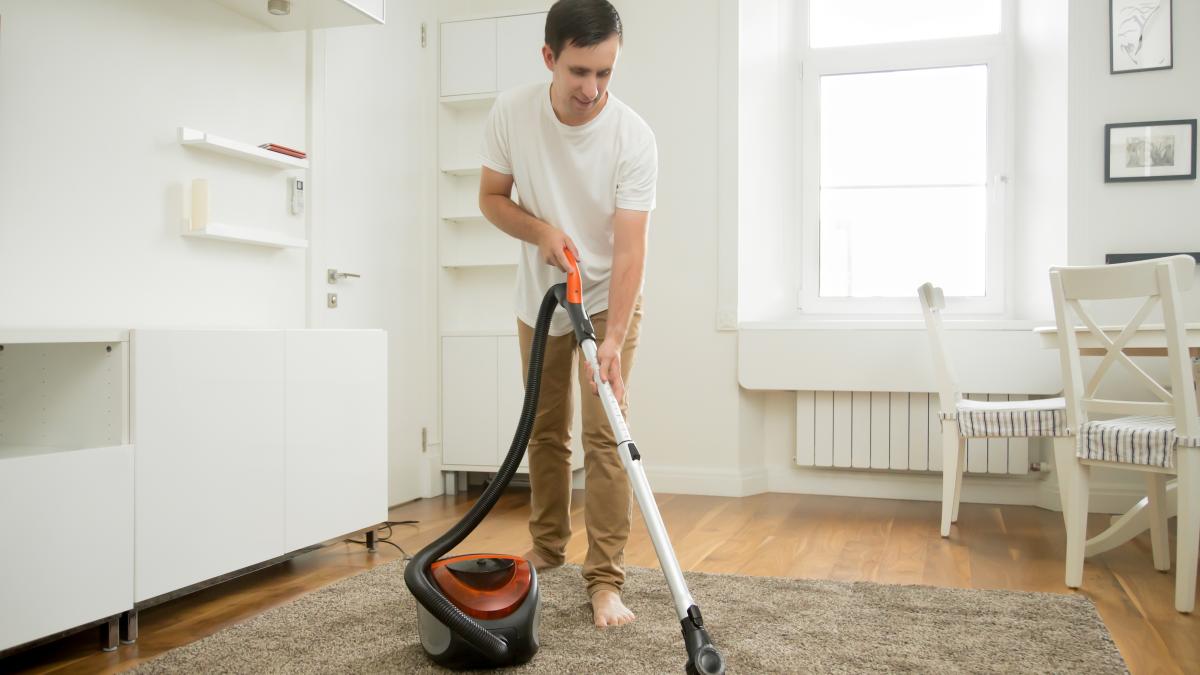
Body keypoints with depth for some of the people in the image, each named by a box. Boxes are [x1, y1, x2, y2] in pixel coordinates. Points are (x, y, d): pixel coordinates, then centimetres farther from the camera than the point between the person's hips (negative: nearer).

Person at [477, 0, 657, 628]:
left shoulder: (634, 137, -25)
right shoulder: (510, 113, -16)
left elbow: (629, 250, -27)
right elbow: (491, 197, -3)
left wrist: (613, 341, -37)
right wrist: (541, 230, -23)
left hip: (608, 299, -3)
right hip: (540, 298, 3)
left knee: (604, 435, -11)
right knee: (544, 429, 13)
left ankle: (605, 581, -4)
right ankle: (548, 546, 30)